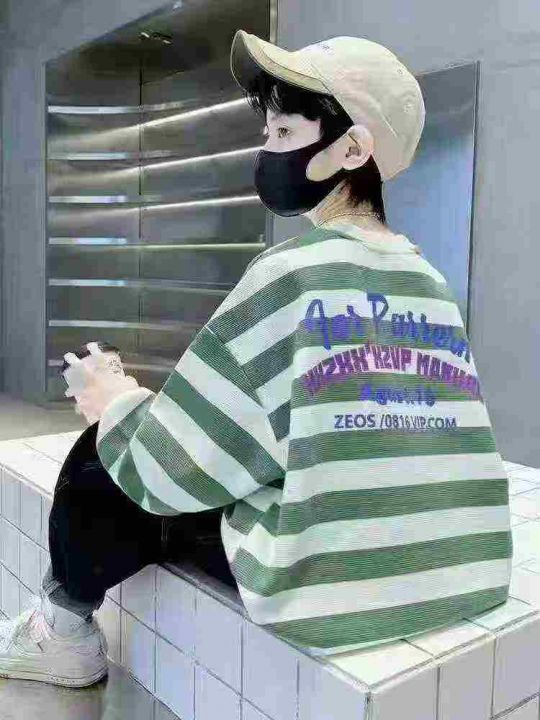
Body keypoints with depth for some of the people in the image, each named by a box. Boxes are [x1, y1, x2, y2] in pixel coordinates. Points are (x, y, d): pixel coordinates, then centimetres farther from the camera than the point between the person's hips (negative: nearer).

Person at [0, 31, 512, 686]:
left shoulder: (291, 272, -16)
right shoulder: (432, 284, 6)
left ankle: (68, 624, 35)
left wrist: (113, 402, 10)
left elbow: (167, 471, -12)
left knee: (93, 477, 9)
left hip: (328, 597, -7)